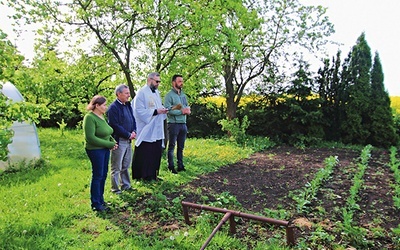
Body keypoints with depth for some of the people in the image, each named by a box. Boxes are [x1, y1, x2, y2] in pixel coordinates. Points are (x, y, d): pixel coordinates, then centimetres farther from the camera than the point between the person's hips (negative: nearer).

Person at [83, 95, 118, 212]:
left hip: (105, 149, 8)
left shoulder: (101, 116, 10)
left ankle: (100, 199, 30)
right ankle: (95, 203, 14)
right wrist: (110, 144, -18)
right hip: (96, 150, -8)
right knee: (98, 175, 1)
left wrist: (113, 141, 0)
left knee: (104, 175, 15)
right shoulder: (90, 117, -16)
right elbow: (90, 138, -21)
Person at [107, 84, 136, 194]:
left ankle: (126, 185, 31)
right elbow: (116, 126, -19)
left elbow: (133, 120, 16)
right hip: (119, 140, -8)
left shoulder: (128, 105, 11)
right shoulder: (113, 107, -14)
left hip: (128, 140, 8)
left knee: (126, 165, 18)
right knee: (116, 167, 4)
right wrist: (128, 135, -15)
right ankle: (115, 188, 17)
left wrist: (134, 132, -1)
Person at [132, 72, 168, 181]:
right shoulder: (141, 93, -10)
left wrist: (163, 110, 0)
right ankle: (144, 175, 13)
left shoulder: (156, 92, 15)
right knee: (144, 154, 1)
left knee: (156, 153, 11)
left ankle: (153, 174, 23)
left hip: (157, 130, 8)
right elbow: (139, 111, -17)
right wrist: (155, 111, -20)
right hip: (146, 131, -8)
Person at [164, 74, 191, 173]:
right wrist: (181, 111, -16)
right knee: (171, 146, 2)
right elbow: (168, 110, -17)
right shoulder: (169, 95, -8)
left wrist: (187, 109, -6)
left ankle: (180, 165, 23)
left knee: (181, 146, 13)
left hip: (183, 124, 7)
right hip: (173, 124, -7)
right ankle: (171, 167, 10)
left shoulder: (183, 94, 15)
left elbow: (187, 106, 18)